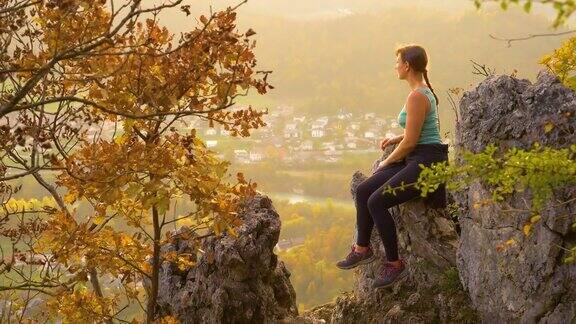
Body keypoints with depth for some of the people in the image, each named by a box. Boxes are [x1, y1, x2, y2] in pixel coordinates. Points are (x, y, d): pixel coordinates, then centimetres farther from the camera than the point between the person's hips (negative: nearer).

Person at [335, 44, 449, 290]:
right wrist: (396, 139, 16)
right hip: (416, 160, 10)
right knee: (363, 190, 4)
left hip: (427, 162, -10)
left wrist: (387, 162, -2)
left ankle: (394, 264, -9)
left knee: (377, 201, -20)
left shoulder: (417, 97, -17)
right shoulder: (425, 91, 15)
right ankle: (362, 249, 15)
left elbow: (410, 142, -17)